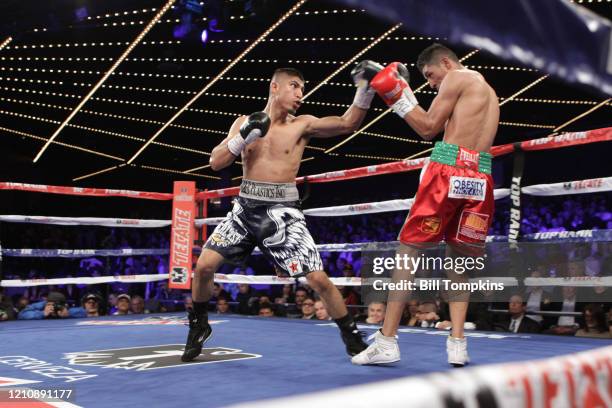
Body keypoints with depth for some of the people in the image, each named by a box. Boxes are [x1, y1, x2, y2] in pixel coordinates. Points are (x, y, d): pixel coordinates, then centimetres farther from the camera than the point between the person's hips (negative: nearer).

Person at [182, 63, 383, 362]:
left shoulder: (302, 124, 0)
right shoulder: (244, 122, 7)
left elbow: (347, 124, -11)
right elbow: (216, 163, 0)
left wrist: (365, 90, -23)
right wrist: (244, 136, -14)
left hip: (282, 211, -2)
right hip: (245, 207, 3)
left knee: (318, 278, -9)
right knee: (204, 265, -3)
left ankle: (352, 338, 11)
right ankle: (199, 326, 23)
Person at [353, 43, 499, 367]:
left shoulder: (457, 77, 4)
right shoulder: (488, 91, 28)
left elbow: (428, 128, -1)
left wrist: (398, 94, 6)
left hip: (449, 168, -7)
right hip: (480, 178, 7)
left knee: (408, 250, -1)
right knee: (457, 258, 15)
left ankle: (387, 340, -3)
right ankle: (457, 343, 4)